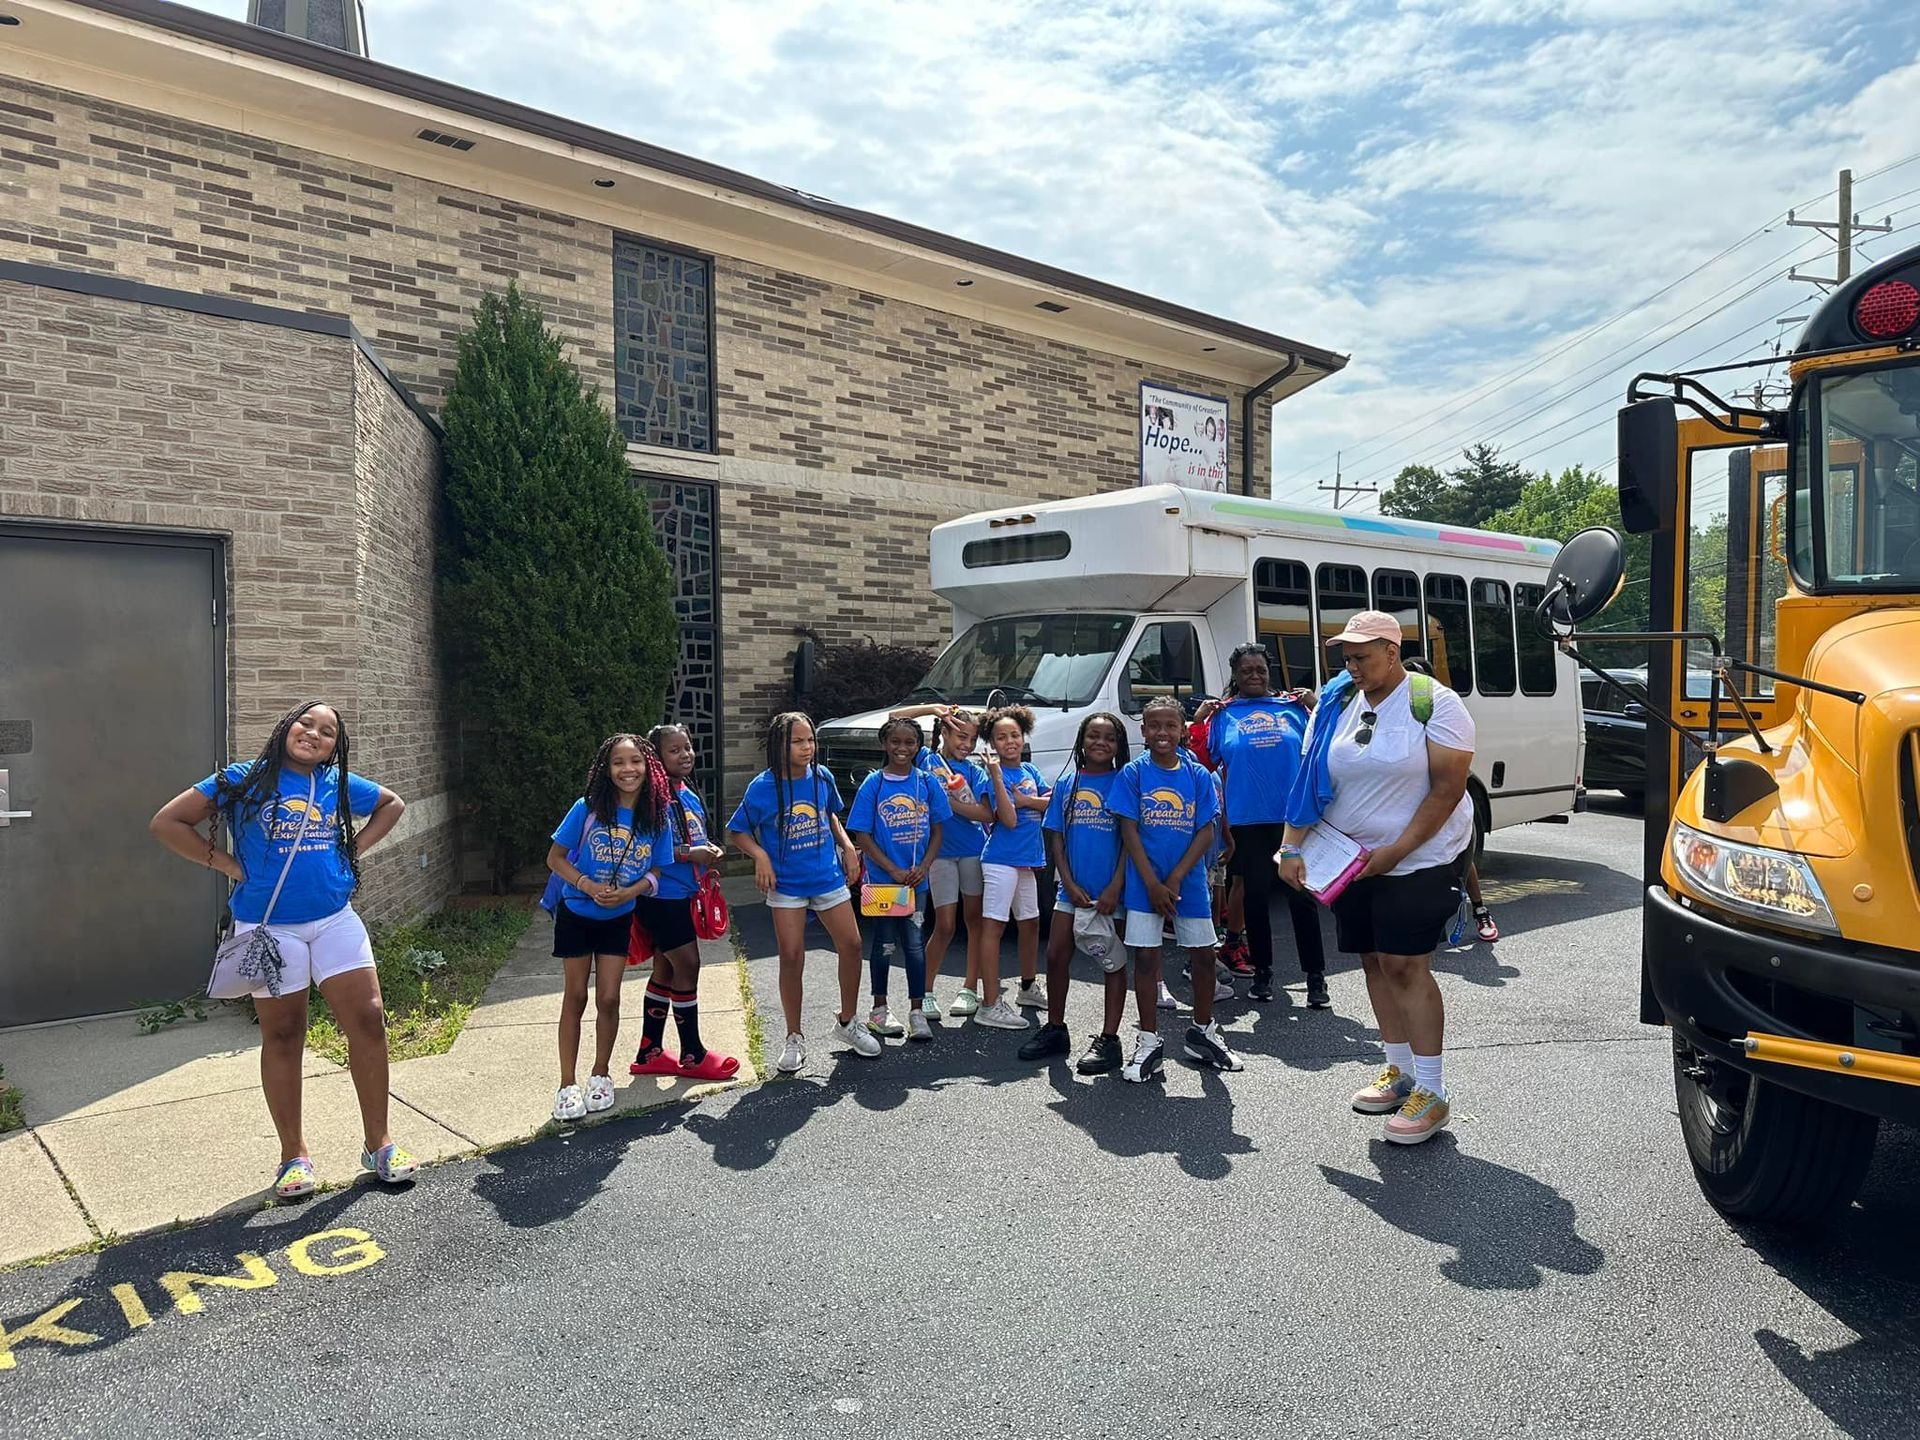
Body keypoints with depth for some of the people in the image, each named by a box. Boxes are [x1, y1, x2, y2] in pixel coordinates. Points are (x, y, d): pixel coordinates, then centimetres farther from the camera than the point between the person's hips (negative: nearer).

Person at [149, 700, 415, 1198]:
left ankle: (378, 1144, 9)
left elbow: (392, 804, 22)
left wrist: (355, 848, 8)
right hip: (270, 930, -3)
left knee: (369, 1022, -3)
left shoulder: (340, 785, 5)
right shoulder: (243, 781, -5)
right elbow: (167, 823, -5)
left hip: (336, 920, 3)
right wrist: (229, 864, -8)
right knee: (283, 1036, 7)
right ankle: (294, 1156, 20)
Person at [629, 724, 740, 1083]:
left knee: (666, 970, 14)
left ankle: (649, 1054, 24)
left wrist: (709, 851, 1)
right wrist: (689, 854, -23)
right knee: (687, 966, -4)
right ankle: (692, 1056, 9)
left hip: (683, 895, 9)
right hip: (662, 897, -9)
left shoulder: (688, 794, 11)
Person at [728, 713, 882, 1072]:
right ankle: (794, 1039, 16)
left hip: (828, 877, 3)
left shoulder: (822, 777, -2)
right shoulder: (762, 787, -13)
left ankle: (847, 1022, 24)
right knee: (791, 958, 0)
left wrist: (847, 845, 2)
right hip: (786, 885, -3)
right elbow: (737, 832, -3)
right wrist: (760, 855, -20)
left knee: (851, 945, 3)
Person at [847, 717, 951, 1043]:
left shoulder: (927, 783, 1)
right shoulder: (873, 784, -5)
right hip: (882, 877, -1)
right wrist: (894, 871, -14)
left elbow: (937, 830, 4)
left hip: (916, 878, 1)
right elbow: (862, 836, -6)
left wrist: (923, 867, -10)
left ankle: (916, 1011, 11)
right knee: (884, 942, 9)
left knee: (913, 942, 3)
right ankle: (879, 1009, 22)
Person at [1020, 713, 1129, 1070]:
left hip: (1110, 892, -3)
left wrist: (1115, 887, -14)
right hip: (1072, 889, 4)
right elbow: (1055, 838, 5)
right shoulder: (1066, 784, 7)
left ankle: (1108, 1039, 12)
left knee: (1114, 961, 5)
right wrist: (1070, 885, -5)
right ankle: (1055, 1030, 23)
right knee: (1056, 956, 7)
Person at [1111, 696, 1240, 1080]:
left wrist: (1174, 880, -10)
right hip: (1145, 882, -2)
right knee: (1145, 957, 1)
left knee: (1203, 955, 8)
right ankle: (1149, 1042, 11)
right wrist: (1153, 884, -13)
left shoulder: (1198, 774, 1)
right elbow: (1129, 831, -6)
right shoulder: (1133, 773, -3)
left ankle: (1203, 1033, 27)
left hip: (1189, 881, 2)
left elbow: (1206, 832, -2)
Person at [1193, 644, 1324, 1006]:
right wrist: (1197, 719, -3)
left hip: (1294, 816, 0)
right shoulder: (1222, 715, 7)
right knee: (1255, 895, 9)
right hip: (1247, 820, 0)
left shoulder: (1292, 707, 9)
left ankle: (1315, 976, 10)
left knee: (1302, 895, 3)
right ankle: (1262, 972, 23)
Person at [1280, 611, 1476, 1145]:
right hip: (1350, 859, 6)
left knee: (1405, 966, -9)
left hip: (1418, 860, -6)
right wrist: (1291, 848, -5)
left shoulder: (1434, 703, -10)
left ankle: (1431, 1092, 0)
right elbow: (1309, 780, 5)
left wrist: (1396, 851, -19)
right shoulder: (1336, 704, 5)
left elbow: (1449, 787, -14)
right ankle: (1398, 1071, 24)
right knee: (1375, 961, 10)